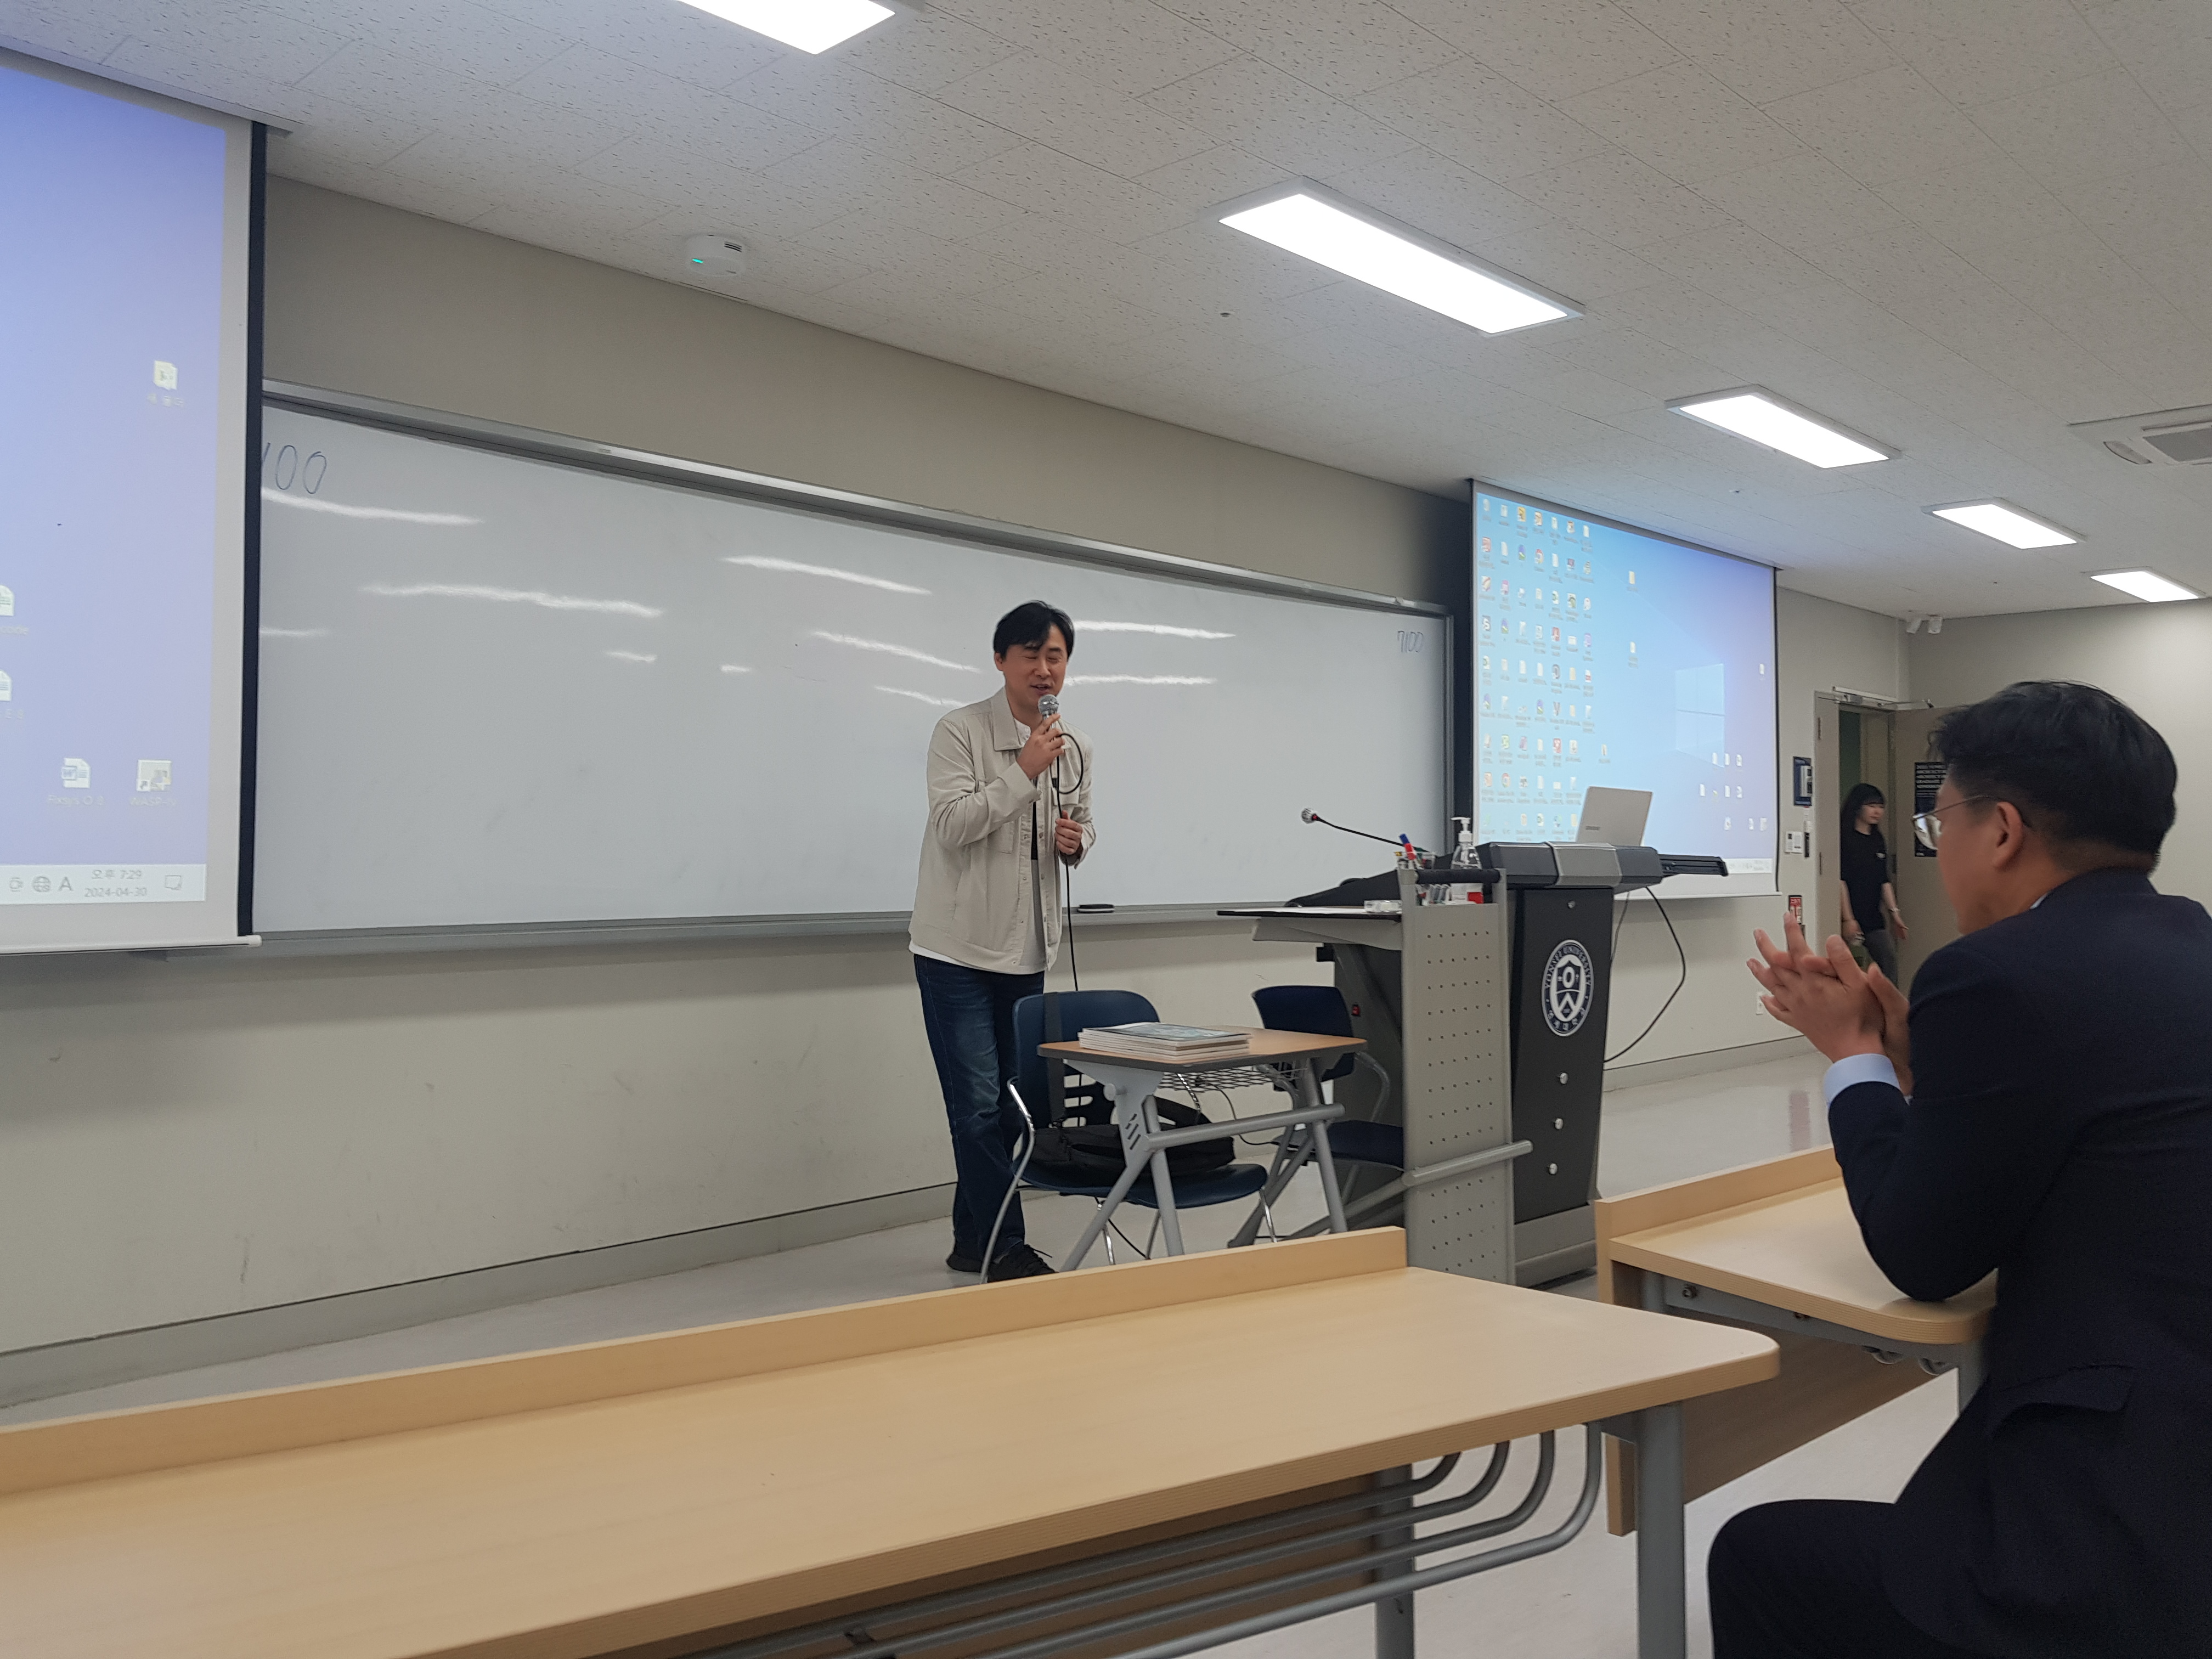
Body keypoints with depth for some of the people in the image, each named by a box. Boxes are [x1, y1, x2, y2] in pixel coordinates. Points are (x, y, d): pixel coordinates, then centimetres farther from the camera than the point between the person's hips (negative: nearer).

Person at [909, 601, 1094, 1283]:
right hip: (958, 946, -6)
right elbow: (952, 824, -19)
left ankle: (973, 1241, 26)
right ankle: (1005, 1248, 4)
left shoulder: (1074, 748, 8)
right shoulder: (961, 731, -10)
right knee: (979, 1104, -7)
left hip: (1027, 948, 6)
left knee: (1011, 1103, 12)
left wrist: (1075, 841, -4)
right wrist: (1023, 770, -23)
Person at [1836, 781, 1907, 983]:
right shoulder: (1845, 839, -7)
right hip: (1852, 918, -7)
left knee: (1889, 961, 0)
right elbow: (1840, 881, -12)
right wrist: (1848, 919, -16)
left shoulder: (1879, 841, 14)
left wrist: (1894, 913, 10)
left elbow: (1884, 881, 16)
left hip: (1874, 919, 7)